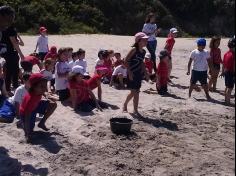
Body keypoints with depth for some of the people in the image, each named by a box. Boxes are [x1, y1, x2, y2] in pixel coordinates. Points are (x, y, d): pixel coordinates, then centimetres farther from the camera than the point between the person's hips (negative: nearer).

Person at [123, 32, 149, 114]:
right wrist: (129, 72, -18)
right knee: (134, 92, -4)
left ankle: (135, 110, 21)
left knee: (136, 92, 11)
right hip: (132, 74, -7)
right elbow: (126, 61, -14)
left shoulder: (143, 52, 8)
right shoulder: (134, 49, -14)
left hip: (139, 74, 7)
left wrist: (145, 73, 17)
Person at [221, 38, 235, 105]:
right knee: (230, 88, 0)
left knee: (227, 87, 20)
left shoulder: (226, 54, 4)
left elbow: (223, 64, 12)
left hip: (226, 72, 8)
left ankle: (226, 99, 31)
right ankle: (228, 101, 5)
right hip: (231, 73, -8)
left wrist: (223, 72, 22)